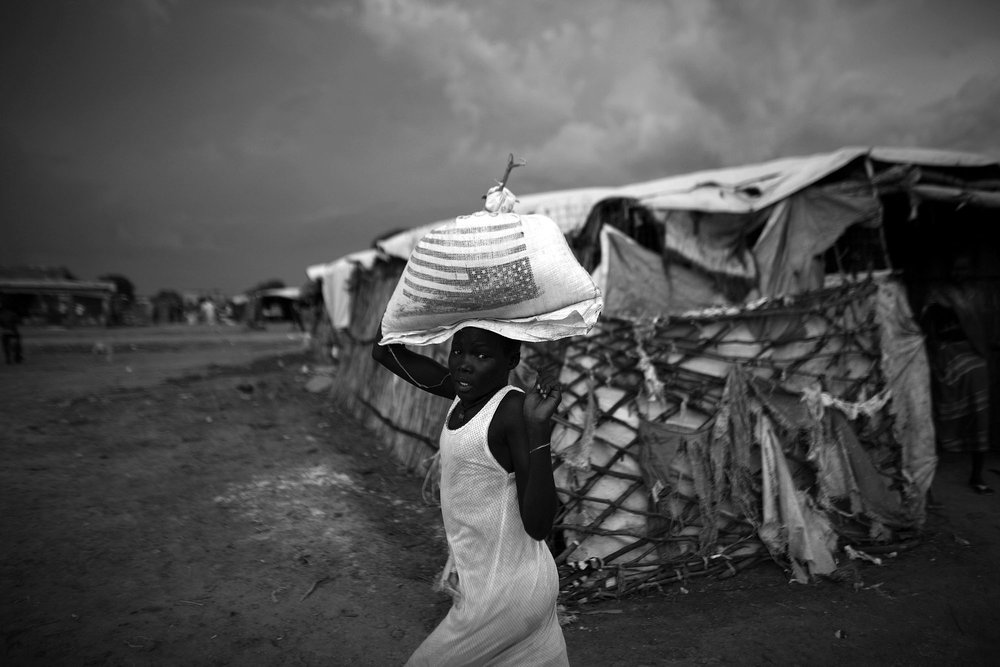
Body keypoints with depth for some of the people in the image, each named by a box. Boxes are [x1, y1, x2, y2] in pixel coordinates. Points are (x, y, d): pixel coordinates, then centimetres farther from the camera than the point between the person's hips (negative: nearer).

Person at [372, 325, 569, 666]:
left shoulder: (514, 408, -23)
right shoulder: (465, 392, -2)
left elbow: (537, 526, -26)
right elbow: (385, 351, 6)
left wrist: (539, 427, -35)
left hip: (505, 591, -8)